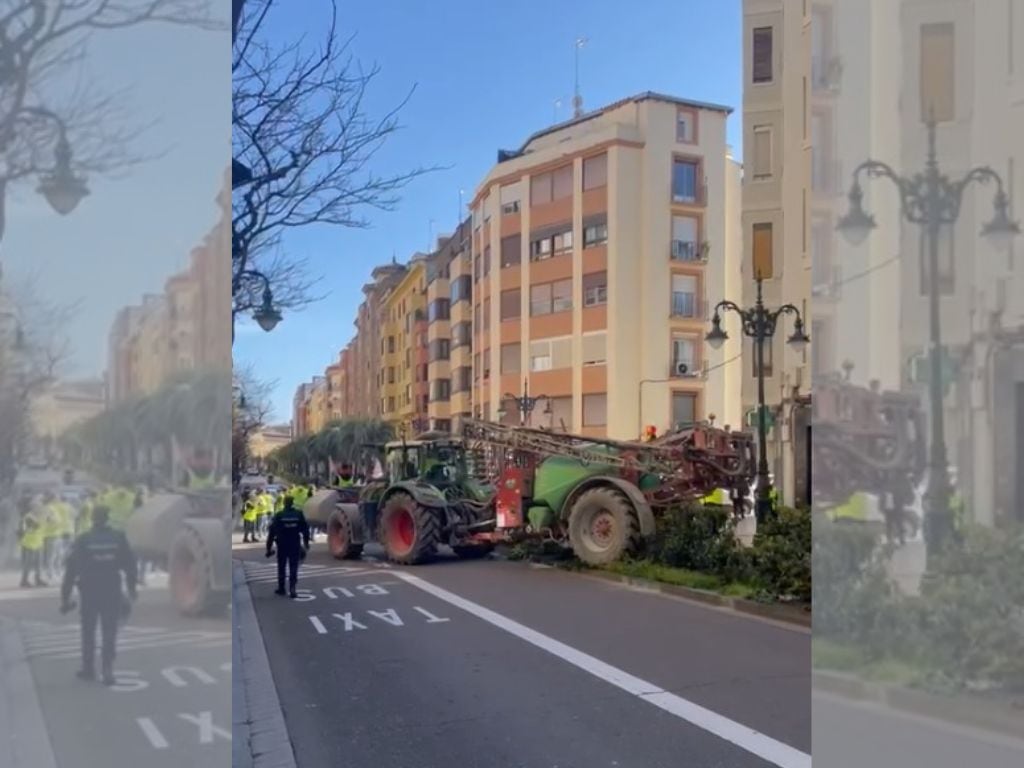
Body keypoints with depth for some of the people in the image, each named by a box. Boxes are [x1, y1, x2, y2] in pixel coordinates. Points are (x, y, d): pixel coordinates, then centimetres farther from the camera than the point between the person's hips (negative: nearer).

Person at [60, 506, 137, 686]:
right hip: (112, 592, 0)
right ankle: (108, 669, -5)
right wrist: (131, 590, 15)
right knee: (109, 632, 5)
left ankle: (88, 668, 23)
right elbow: (130, 566, 3)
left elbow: (71, 569, -5)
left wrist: (65, 597, 0)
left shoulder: (83, 541, -6)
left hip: (89, 593, 0)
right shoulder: (119, 539, -2)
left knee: (88, 631, 15)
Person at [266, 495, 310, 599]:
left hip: (282, 545, -1)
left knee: (281, 568, 13)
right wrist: (306, 543, 15)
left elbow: (272, 532, -6)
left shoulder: (279, 515, -7)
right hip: (295, 546, 1)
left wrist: (269, 547, 0)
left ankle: (281, 589, 19)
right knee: (293, 568, 3)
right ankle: (292, 589, -9)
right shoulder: (299, 514, -2)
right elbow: (305, 529, 4)